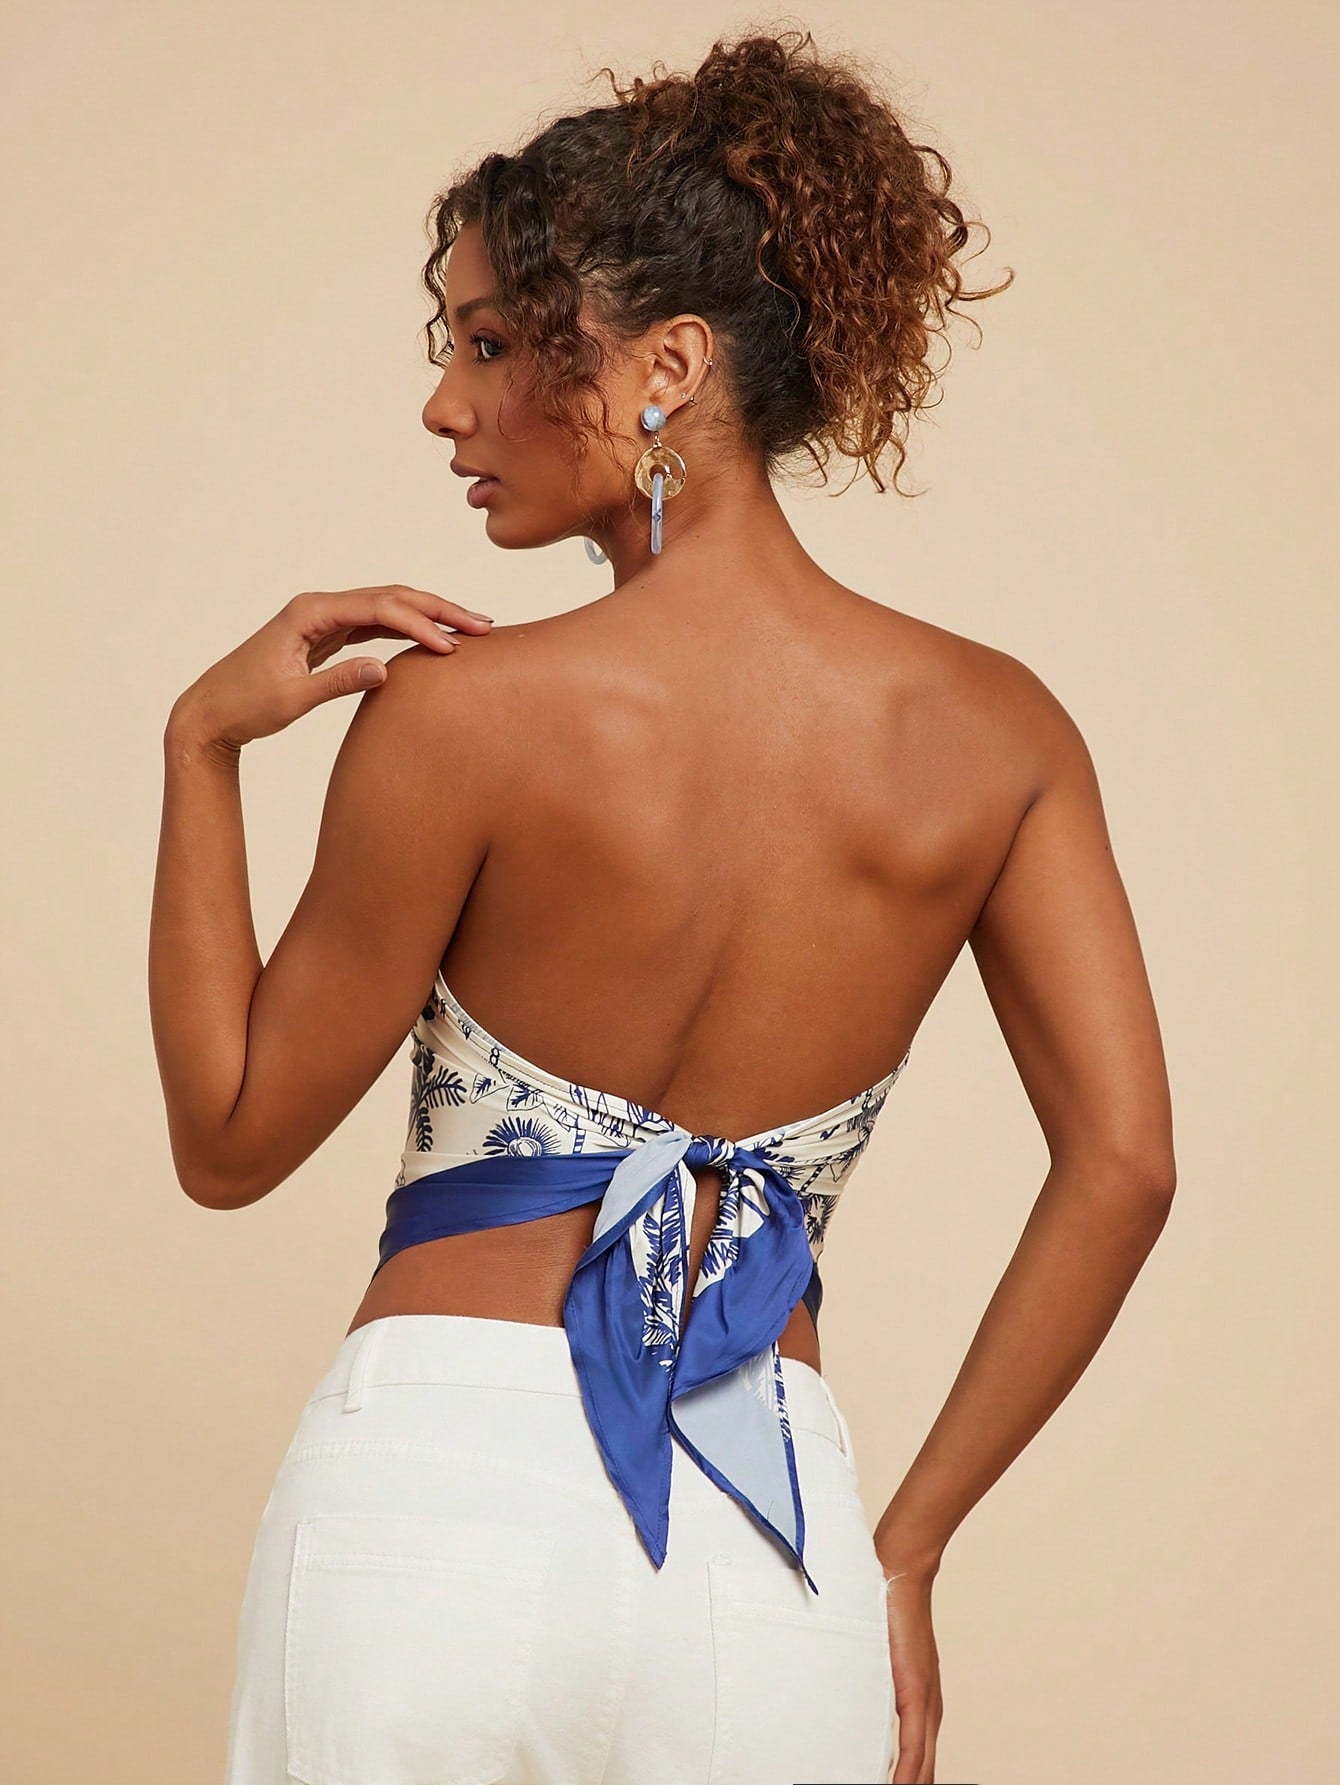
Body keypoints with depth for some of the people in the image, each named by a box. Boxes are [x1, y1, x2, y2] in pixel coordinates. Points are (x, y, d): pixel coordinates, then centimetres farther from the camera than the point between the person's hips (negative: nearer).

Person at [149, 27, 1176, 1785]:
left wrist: (201, 747, 3)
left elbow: (231, 1142, -1)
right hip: (770, 1530, 3)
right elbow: (1124, 1164, -2)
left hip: (439, 1492, -2)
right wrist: (907, 1548, 5)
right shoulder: (989, 730, -1)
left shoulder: (458, 718, -11)